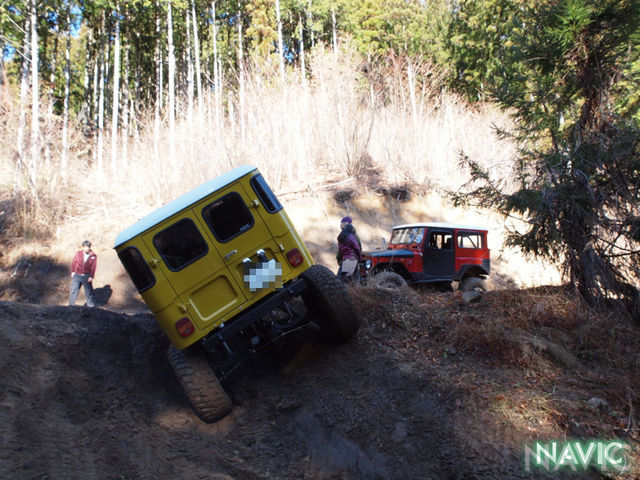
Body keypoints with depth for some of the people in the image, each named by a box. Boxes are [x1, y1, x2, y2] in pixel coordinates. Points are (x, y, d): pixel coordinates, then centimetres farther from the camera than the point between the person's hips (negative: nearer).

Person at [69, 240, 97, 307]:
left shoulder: (94, 256, -4)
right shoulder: (79, 253, -1)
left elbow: (93, 267, -5)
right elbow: (73, 262, 9)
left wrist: (91, 277, -11)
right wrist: (73, 272, 6)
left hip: (86, 276, -1)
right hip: (77, 275, 1)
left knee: (89, 291, 6)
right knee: (74, 290, 2)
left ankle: (90, 305, 18)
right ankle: (71, 305, 13)